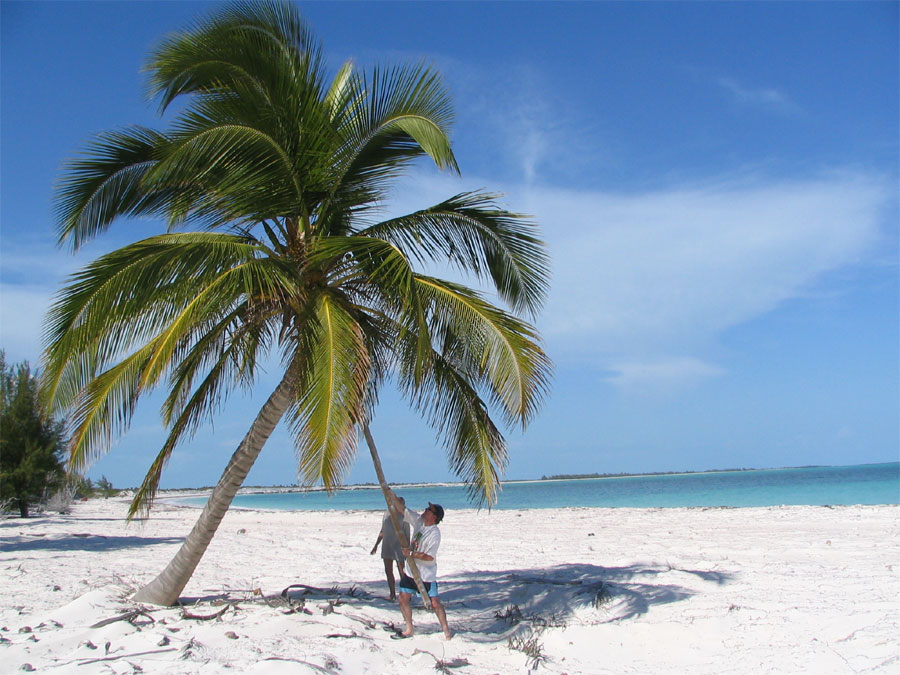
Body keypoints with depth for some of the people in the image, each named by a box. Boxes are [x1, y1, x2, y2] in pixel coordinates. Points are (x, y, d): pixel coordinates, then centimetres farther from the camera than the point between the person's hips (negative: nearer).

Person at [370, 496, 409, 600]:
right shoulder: (387, 514, 8)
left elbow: (407, 535, -9)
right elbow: (382, 531, 17)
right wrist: (376, 545, 18)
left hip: (399, 547, -6)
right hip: (387, 546, 6)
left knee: (402, 572, -3)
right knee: (388, 571, 10)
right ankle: (392, 594, 20)